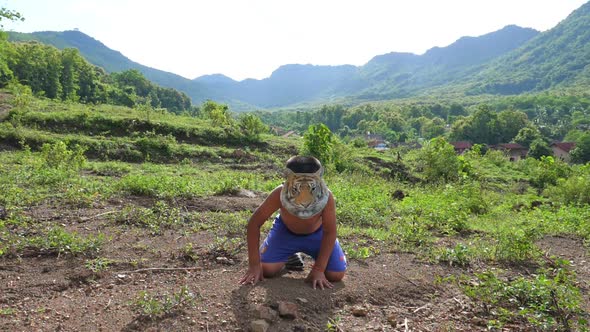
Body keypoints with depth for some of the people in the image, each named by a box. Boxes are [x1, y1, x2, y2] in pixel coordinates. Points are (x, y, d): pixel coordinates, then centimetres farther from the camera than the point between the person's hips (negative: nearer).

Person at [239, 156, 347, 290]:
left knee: (336, 275, -14)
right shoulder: (279, 194, -37)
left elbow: (330, 233, -25)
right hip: (286, 231, 0)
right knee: (266, 269, -16)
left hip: (317, 233, 0)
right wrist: (254, 265, -27)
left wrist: (318, 269, -28)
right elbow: (254, 224, -27)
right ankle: (291, 257, 18)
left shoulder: (326, 198, -37)